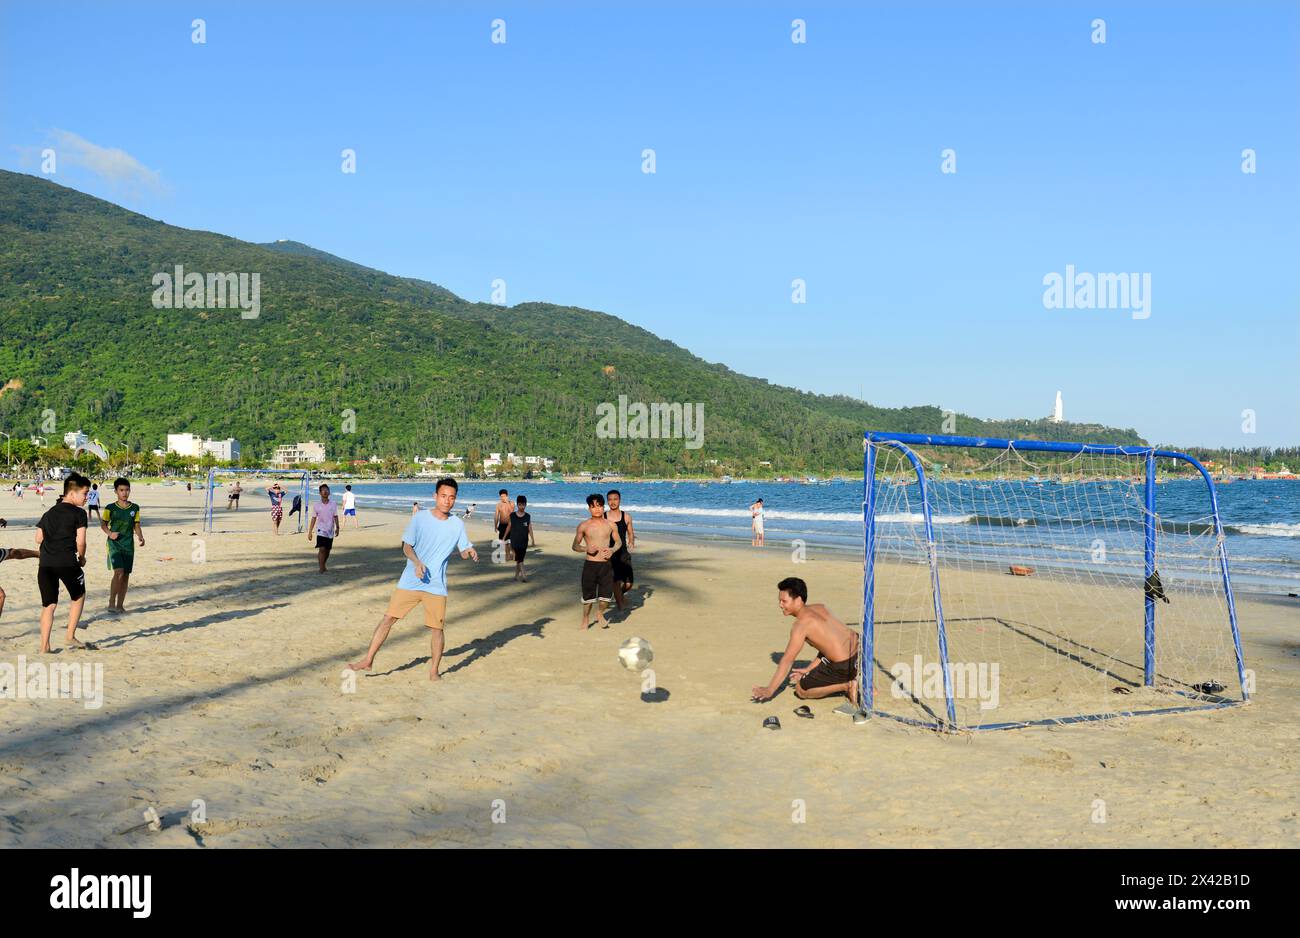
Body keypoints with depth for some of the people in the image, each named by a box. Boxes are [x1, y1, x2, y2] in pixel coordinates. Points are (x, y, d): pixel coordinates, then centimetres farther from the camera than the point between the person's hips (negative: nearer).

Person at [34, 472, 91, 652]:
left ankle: (44, 647, 6)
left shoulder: (49, 513, 18)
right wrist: (81, 557, 10)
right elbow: (80, 542, -8)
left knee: (48, 605, 10)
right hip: (67, 562, -5)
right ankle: (70, 637, 14)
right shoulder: (79, 513, -2)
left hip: (45, 563, 5)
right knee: (78, 597, 17)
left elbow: (38, 539, 16)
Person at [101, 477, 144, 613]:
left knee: (126, 576, 5)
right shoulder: (110, 508, -3)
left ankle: (119, 605, 16)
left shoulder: (135, 508, 5)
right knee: (119, 572, -19)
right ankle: (111, 603, -10)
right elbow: (103, 524, 6)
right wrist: (110, 533, -13)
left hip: (128, 545, 4)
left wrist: (140, 536, -8)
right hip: (114, 544, -4)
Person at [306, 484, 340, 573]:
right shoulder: (317, 506, 0)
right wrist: (309, 532, 3)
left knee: (327, 551, 10)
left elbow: (335, 517, 6)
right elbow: (313, 519, 4)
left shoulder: (333, 504, 3)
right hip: (321, 531, -2)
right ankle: (322, 569, -13)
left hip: (330, 531, 2)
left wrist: (337, 528, -4)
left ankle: (323, 564, 32)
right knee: (322, 549, -15)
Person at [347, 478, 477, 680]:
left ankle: (434, 672, 15)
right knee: (388, 618, -1)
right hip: (410, 582, -1)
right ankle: (368, 660, 10)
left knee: (437, 628, 1)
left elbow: (463, 551, 8)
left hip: (436, 586, 1)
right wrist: (417, 562, -21)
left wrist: (470, 552, -16)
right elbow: (406, 546, -2)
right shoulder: (419, 519, -3)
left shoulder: (458, 525, 3)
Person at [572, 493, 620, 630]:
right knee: (588, 595, 2)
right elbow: (575, 545, 4)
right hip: (590, 564, -2)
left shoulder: (610, 525, 4)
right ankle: (585, 621, 23)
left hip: (606, 564, 2)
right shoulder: (584, 526, -1)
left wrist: (613, 550, -7)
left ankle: (600, 614, 35)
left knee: (606, 594, 4)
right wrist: (586, 548, -16)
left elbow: (619, 541, 15)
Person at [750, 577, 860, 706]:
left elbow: (787, 661, -12)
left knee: (800, 690, 8)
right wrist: (809, 669, 20)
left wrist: (769, 691, -7)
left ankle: (846, 686, -4)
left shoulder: (801, 625, -14)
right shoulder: (820, 608, 9)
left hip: (844, 666, -8)